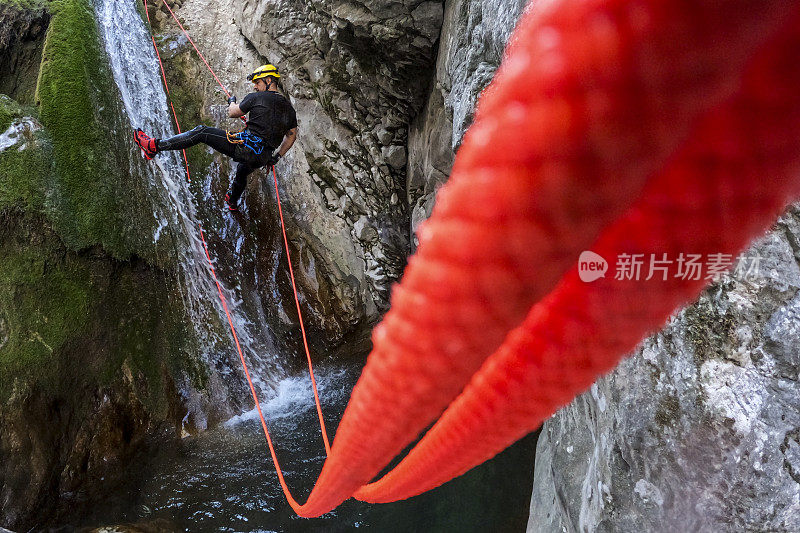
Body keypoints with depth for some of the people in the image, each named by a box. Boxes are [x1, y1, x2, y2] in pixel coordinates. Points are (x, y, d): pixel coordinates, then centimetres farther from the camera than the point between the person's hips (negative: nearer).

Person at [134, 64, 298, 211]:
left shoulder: (257, 98, -5)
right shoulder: (288, 108, 12)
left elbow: (232, 113, 5)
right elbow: (291, 136, 21)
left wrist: (232, 101, 28)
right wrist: (275, 158, 28)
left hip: (245, 146, -7)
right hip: (261, 159, 7)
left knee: (201, 132, 0)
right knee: (242, 171, 40)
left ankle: (155, 145, -2)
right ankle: (232, 201, 66)